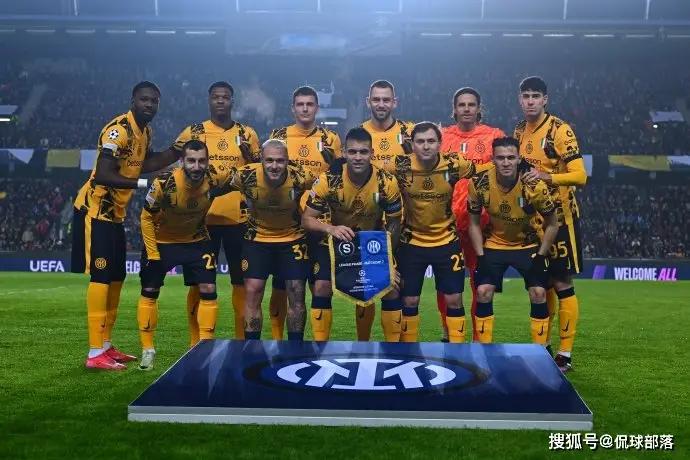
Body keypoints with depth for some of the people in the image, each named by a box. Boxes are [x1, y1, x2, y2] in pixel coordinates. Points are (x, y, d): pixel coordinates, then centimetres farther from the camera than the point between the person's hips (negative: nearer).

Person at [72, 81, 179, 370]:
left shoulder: (145, 131, 8)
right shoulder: (119, 130, -21)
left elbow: (145, 164, 18)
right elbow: (102, 175, -28)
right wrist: (143, 183, -32)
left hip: (115, 213, 10)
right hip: (95, 210, -10)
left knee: (117, 277, 12)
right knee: (101, 276, -10)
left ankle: (106, 346, 21)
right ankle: (95, 354, -7)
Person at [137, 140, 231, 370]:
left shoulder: (215, 180, -24)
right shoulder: (164, 183, -30)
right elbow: (147, 217, -15)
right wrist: (152, 253, -16)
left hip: (196, 240, 2)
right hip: (161, 241, -1)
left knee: (208, 290, -7)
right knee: (149, 292, 3)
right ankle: (147, 351, 17)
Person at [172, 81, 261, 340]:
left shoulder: (247, 134, 8)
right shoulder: (193, 133, 5)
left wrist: (249, 155, -7)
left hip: (239, 218, 1)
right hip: (203, 218, -1)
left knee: (242, 280, 6)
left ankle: (242, 339, 18)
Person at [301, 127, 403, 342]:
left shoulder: (387, 183, -23)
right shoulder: (328, 180, -25)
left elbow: (394, 223, -9)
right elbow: (306, 219, -18)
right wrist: (331, 229, -37)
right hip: (335, 242, 0)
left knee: (391, 289, -9)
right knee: (321, 289, -13)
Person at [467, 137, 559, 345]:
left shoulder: (534, 186, -26)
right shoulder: (479, 184, -21)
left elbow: (552, 224, -11)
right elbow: (474, 223, -6)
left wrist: (540, 256, -14)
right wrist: (481, 256, -12)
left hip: (529, 244, -1)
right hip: (494, 244, 1)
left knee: (538, 293, -11)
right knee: (483, 292, -9)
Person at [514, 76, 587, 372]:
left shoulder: (561, 131, -12)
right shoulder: (518, 132, 8)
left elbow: (580, 175, -20)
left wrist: (547, 176, -33)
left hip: (560, 217, -6)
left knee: (562, 284, -3)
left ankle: (565, 354, 4)